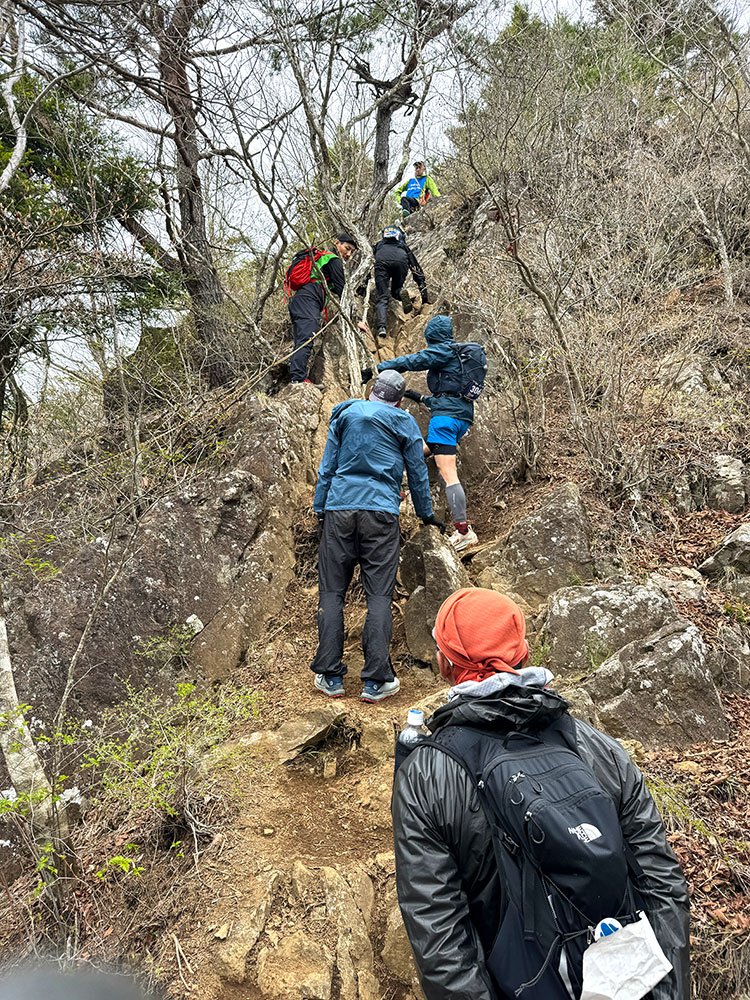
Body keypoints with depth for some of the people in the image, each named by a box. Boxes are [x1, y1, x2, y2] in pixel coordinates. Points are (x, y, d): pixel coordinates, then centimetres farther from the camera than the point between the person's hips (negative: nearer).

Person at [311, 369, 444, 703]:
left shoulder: (345, 414, 13)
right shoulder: (404, 423, 9)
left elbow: (326, 466, 13)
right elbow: (417, 472, 15)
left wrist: (319, 508, 19)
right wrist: (427, 514, 27)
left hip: (339, 509, 2)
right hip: (382, 513, -1)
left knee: (331, 592, 5)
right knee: (379, 596, 0)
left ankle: (330, 677, 3)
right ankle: (375, 681, -2)